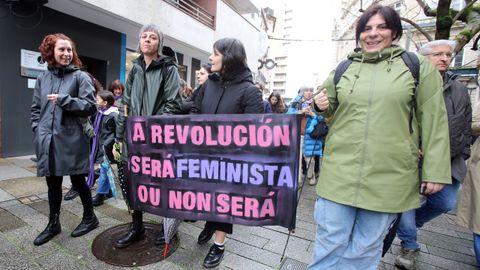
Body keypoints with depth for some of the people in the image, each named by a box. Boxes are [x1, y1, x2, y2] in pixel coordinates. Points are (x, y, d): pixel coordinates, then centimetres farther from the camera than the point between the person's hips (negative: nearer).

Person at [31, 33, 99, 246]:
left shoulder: (80, 77, -2)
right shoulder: (42, 78, 12)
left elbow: (90, 106, -8)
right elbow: (36, 109, 16)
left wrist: (64, 100, -17)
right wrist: (38, 132, 5)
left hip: (71, 140, -4)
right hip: (48, 141, 5)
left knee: (78, 181, 6)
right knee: (53, 183, 14)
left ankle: (90, 217, 26)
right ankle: (53, 224, 30)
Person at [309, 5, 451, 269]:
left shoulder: (418, 66, 3)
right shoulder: (343, 69, 9)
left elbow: (433, 121, 2)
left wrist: (435, 171, -1)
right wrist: (321, 106, -2)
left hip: (388, 176, -1)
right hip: (340, 171, 2)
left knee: (366, 247, 16)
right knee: (330, 242, 10)